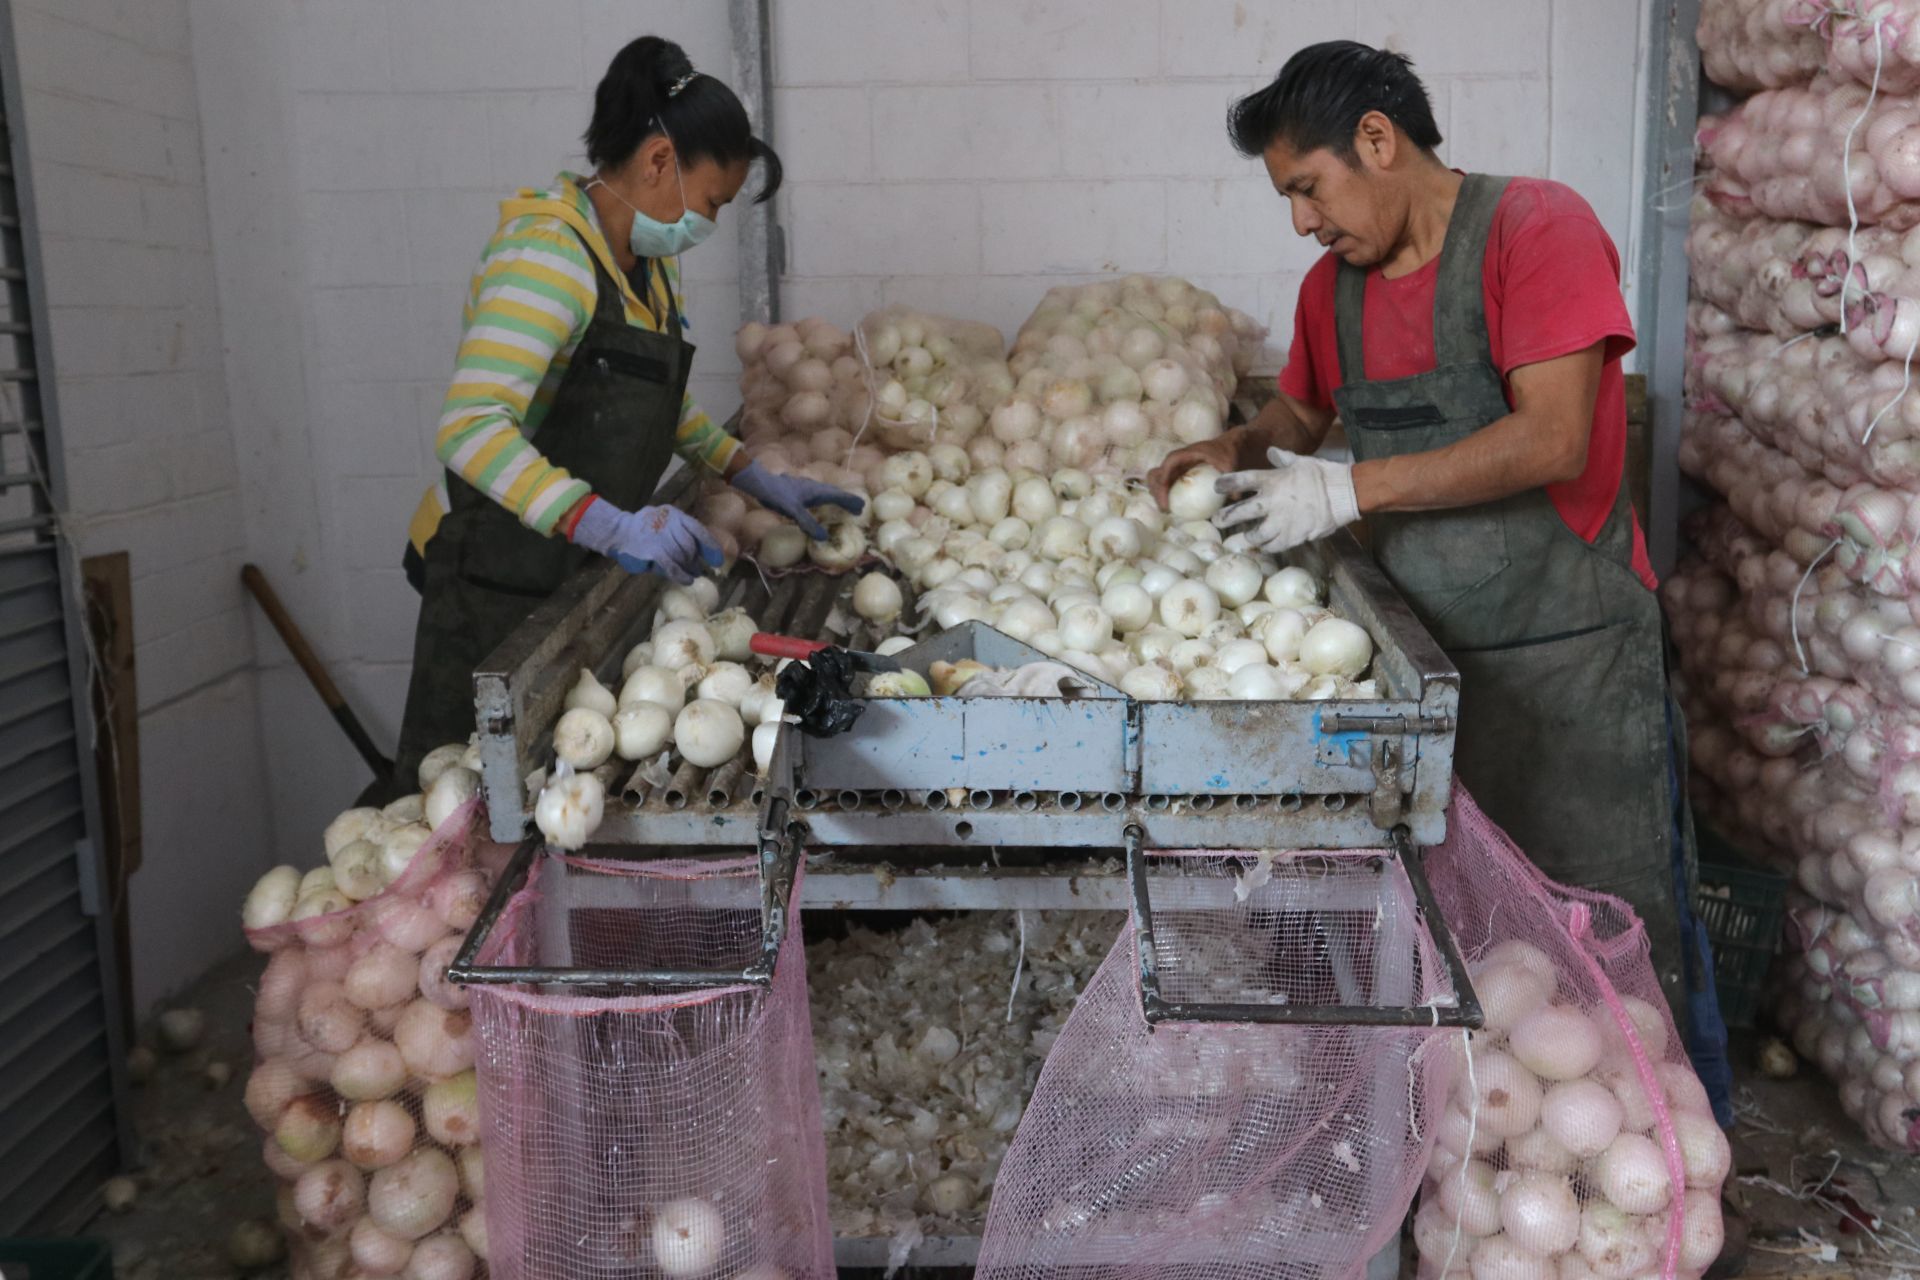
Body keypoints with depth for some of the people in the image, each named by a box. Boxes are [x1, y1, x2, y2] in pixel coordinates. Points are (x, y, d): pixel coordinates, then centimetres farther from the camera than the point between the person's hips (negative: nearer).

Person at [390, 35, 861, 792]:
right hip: (497, 579, -8)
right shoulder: (550, 256, -21)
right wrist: (610, 526, -43)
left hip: (575, 573, 9)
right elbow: (470, 426, -32)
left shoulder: (650, 262, 9)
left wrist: (756, 479, 13)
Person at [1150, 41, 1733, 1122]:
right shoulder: (1335, 285, 9)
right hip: (1428, 655, 6)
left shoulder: (1537, 227, -11)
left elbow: (1553, 438, -21)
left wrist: (1352, 487, -20)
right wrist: (1238, 452, 3)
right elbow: (1302, 412, 26)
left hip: (1569, 655, -6)